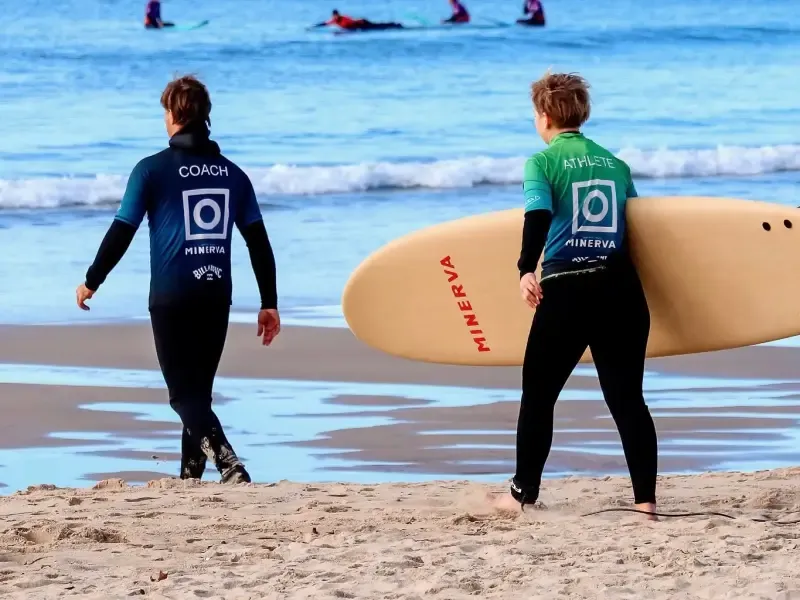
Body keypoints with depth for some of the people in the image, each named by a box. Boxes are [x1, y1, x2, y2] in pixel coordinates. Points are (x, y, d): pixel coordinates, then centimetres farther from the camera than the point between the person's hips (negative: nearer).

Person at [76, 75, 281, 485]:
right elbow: (258, 242, 7)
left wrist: (91, 282, 10)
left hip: (171, 299, -4)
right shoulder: (232, 174, 8)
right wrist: (269, 304, 11)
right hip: (216, 297, 4)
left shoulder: (153, 170, -5)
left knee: (184, 393, -3)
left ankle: (227, 462, -26)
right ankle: (190, 477, 20)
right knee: (198, 389, 15)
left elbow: (121, 232, -3)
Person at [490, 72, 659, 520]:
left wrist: (527, 270, -27)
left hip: (566, 290, -4)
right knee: (627, 397, 5)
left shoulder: (543, 162, -1)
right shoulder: (615, 164, 13)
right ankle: (646, 497, -1)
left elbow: (538, 215, -17)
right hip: (621, 288, 4)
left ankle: (524, 492, 18)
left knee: (538, 394, 12)